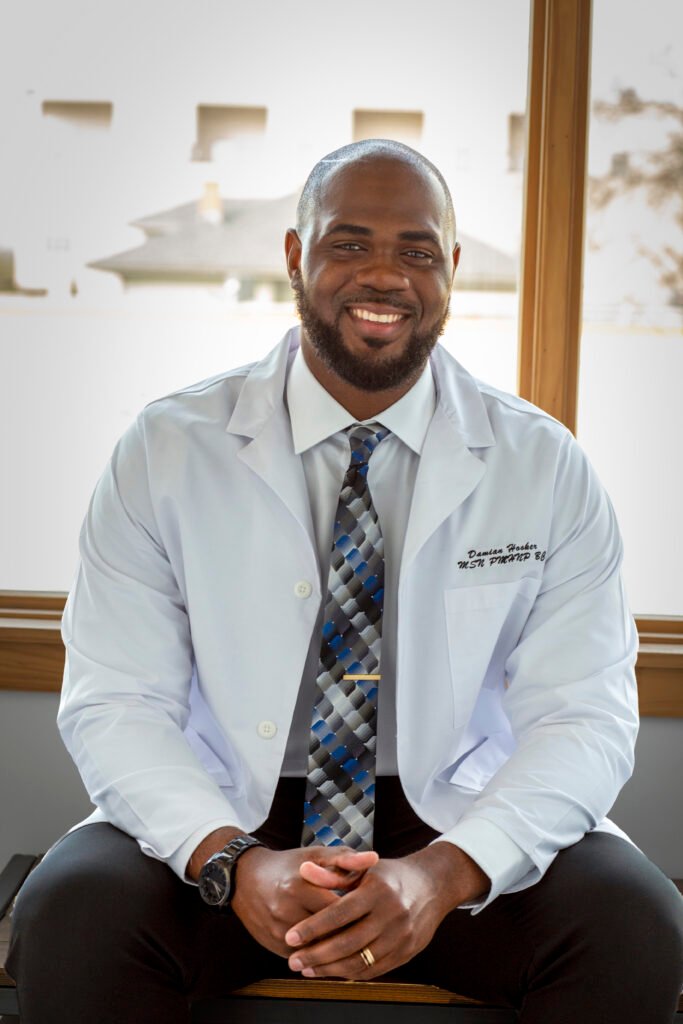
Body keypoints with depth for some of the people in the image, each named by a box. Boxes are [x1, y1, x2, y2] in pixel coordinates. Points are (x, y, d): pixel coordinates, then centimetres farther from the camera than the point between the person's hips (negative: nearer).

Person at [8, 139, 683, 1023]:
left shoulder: (548, 469, -2)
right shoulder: (166, 452, -4)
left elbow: (583, 717, -7)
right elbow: (115, 703, -7)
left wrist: (444, 872, -24)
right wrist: (232, 860, -25)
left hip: (459, 822, 1)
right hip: (230, 818, 0)